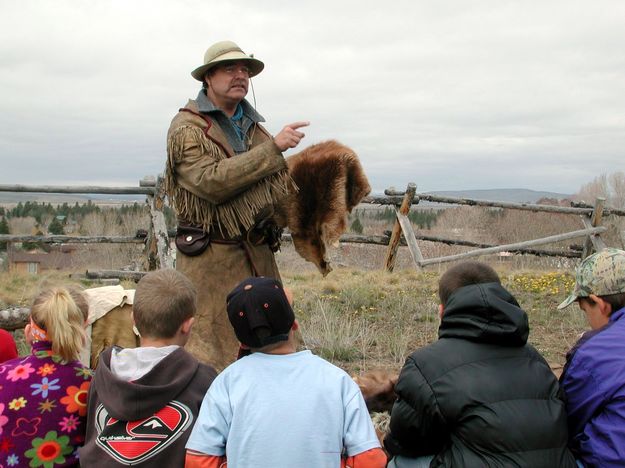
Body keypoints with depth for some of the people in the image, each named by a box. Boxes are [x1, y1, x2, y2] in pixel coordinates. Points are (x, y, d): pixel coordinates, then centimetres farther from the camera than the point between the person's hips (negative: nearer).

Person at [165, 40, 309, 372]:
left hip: (259, 256, 7)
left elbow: (280, 183, 20)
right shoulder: (187, 127, -5)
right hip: (211, 258, -6)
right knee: (209, 356, -1)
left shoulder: (254, 127, 16)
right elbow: (213, 182, -21)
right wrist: (273, 148, -21)